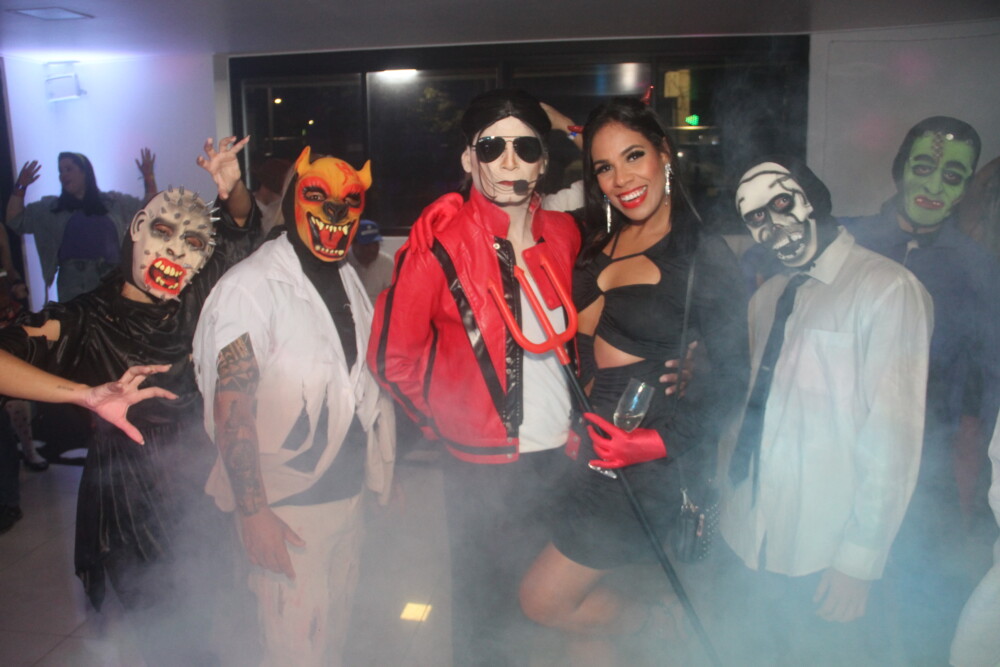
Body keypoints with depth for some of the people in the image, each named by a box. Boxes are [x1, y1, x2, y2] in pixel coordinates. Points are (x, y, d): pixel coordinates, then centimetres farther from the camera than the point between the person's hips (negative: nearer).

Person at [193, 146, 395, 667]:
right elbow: (230, 405, -20)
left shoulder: (347, 278, 7)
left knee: (336, 624, 21)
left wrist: (382, 470, 16)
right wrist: (253, 512, -22)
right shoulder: (252, 286, -18)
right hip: (286, 503, -7)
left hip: (347, 491, 7)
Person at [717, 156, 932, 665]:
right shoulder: (767, 298, 11)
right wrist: (726, 499, 7)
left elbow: (894, 435, -16)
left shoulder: (887, 289, -12)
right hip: (751, 545, 6)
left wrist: (859, 560, -15)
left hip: (826, 558, -6)